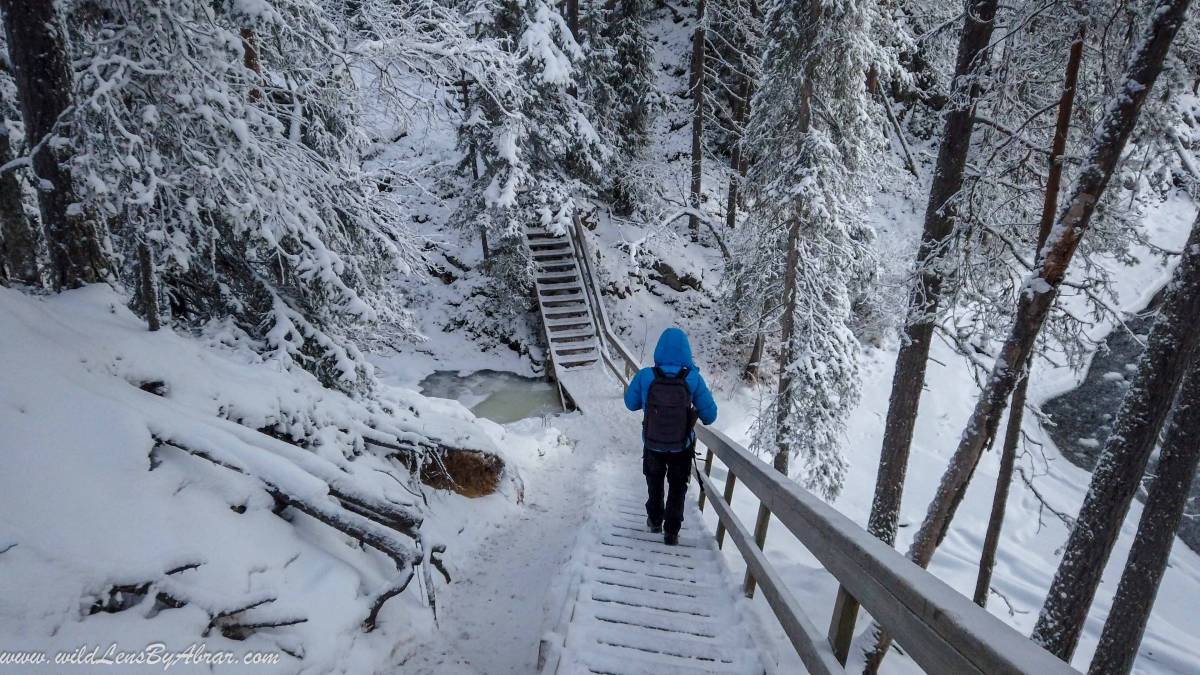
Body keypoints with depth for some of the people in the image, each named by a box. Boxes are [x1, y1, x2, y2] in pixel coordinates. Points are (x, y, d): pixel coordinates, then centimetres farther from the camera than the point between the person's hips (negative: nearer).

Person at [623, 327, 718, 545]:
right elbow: (710, 415, -14)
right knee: (677, 488, 22)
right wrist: (694, 412, 7)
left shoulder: (645, 376, -20)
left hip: (652, 445, 1)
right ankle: (671, 531, 31)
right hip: (682, 447, -1)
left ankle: (655, 521, 45)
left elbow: (631, 403, -4)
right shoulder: (693, 379, -21)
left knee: (654, 484, 28)